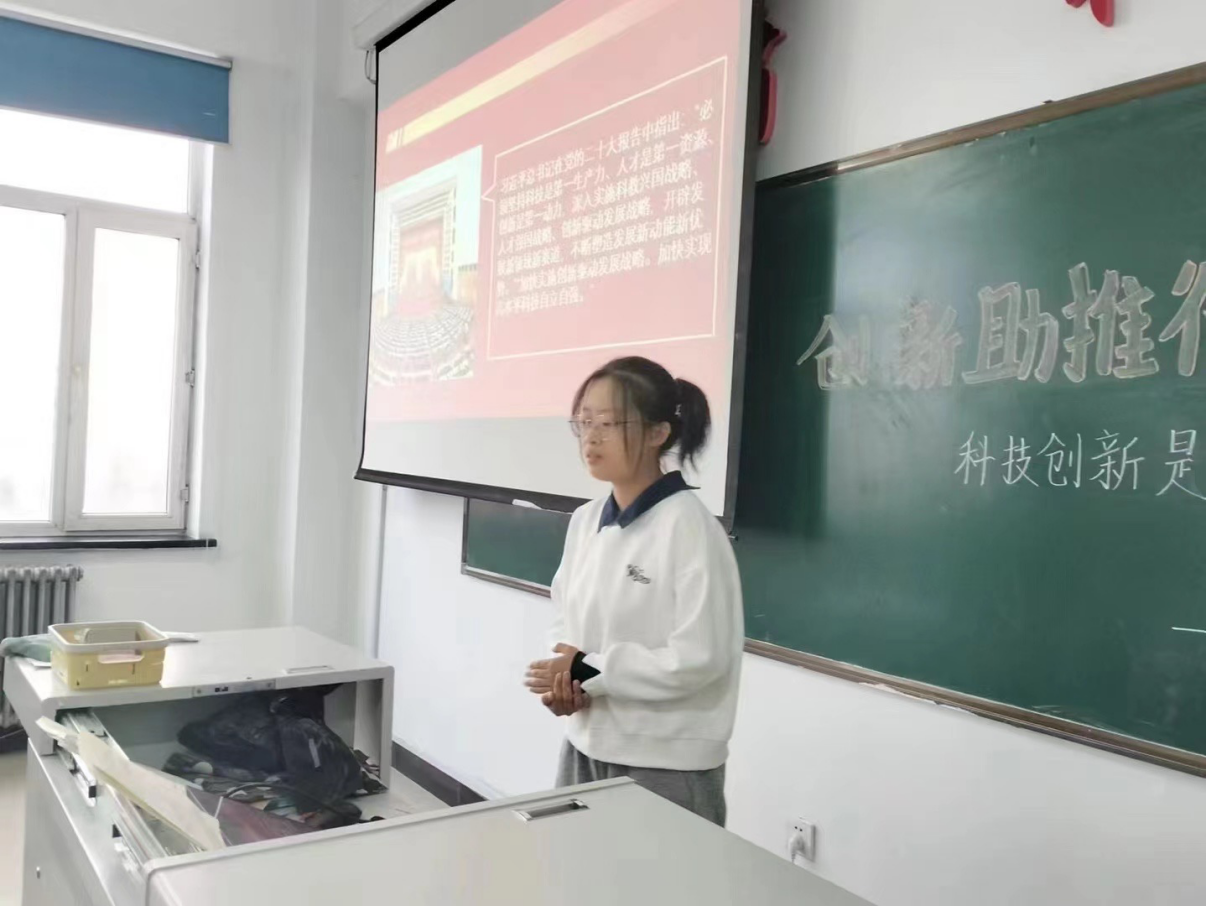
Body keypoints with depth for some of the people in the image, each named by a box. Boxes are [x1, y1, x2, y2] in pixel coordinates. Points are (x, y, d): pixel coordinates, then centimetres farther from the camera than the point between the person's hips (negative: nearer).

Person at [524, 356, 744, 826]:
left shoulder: (690, 527, -17)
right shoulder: (585, 521, 4)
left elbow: (701, 657, -20)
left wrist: (588, 670, -17)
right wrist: (562, 680, -7)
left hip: (667, 765, -6)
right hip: (585, 747, 6)